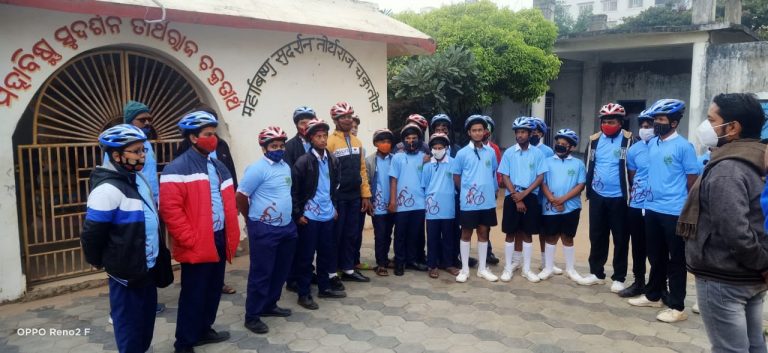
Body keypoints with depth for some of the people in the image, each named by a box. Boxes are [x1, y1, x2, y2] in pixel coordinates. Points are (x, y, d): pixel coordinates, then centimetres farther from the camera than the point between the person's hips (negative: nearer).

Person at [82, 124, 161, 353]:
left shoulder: (137, 179, 7)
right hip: (126, 271, -9)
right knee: (129, 323, 4)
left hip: (147, 266, 9)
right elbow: (92, 233, -19)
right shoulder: (107, 189, -22)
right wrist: (97, 261, -3)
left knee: (147, 317, 20)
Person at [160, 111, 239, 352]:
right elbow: (170, 209, -19)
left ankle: (204, 330, 37)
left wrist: (231, 234, 11)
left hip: (219, 240, 8)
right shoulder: (178, 169, -12)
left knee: (214, 290, 19)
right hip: (197, 245, -8)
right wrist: (189, 239, -19)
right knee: (193, 295, 3)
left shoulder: (219, 167, 14)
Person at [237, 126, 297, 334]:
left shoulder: (286, 167, 10)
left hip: (287, 227, 8)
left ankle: (269, 305, 32)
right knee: (261, 273, 0)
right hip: (264, 230, -8)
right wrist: (252, 220, 1)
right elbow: (240, 198, -12)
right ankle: (252, 316, 11)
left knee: (281, 271, 16)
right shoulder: (257, 169, -14)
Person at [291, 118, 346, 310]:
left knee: (327, 253, 13)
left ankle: (324, 287, 28)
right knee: (306, 255, 2)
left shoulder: (333, 161, 6)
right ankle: (303, 293, 13)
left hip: (327, 215, 5)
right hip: (309, 216, -5)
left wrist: (334, 207, 14)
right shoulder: (303, 162, -10)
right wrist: (298, 214, -10)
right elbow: (294, 190, -9)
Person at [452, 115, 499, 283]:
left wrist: (493, 189, 10)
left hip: (487, 201, 3)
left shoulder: (490, 152, 4)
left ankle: (482, 268, 21)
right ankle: (464, 269, 15)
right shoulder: (462, 153, -5)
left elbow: (493, 173, 15)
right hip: (468, 202, -3)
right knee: (466, 233, 6)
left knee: (483, 232, 11)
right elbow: (456, 177, 2)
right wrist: (466, 191, 1)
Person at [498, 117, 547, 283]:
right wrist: (516, 197, -10)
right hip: (512, 197, -1)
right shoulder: (508, 153, 0)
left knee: (527, 233, 7)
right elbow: (505, 177, -2)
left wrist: (524, 194, -12)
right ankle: (508, 267, 13)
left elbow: (540, 177, -2)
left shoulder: (538, 153, 1)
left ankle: (526, 269, 16)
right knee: (511, 233, 4)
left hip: (530, 197, 1)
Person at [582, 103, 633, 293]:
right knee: (596, 236, 12)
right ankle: (596, 273, 24)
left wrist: (630, 193, -8)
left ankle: (619, 278, 16)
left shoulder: (629, 140, -8)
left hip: (619, 198, -4)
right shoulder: (594, 140, 5)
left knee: (620, 239, 5)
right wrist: (589, 190, 12)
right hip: (598, 197, 4)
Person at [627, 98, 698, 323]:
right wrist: (650, 194, 13)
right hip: (652, 209, 6)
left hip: (674, 212, -6)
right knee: (655, 256, 18)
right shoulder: (651, 144, 8)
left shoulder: (683, 146, -11)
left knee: (675, 260, 2)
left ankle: (677, 307, 11)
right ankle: (653, 296, 32)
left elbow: (693, 179, -7)